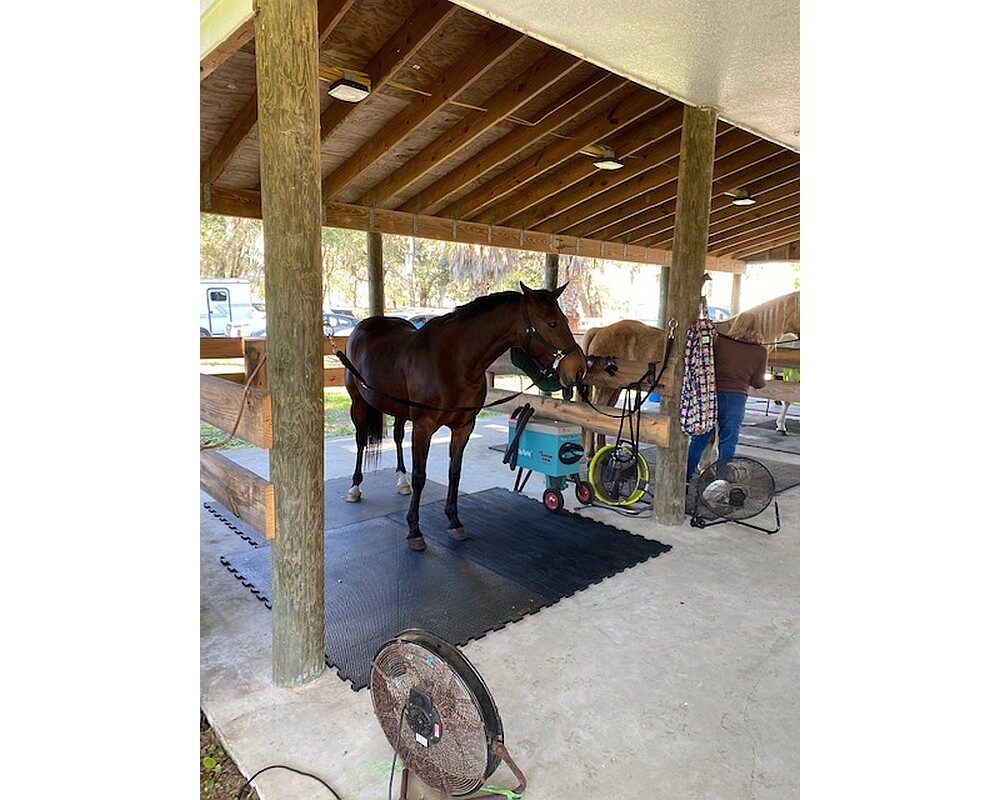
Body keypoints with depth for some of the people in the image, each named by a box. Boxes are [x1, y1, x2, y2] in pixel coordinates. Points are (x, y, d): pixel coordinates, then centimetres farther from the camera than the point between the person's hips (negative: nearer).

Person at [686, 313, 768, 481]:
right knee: (728, 444, 10)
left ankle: (685, 477, 19)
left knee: (699, 439, 12)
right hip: (737, 399, -1)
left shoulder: (718, 341, -3)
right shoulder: (761, 352, 0)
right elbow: (758, 383, 3)